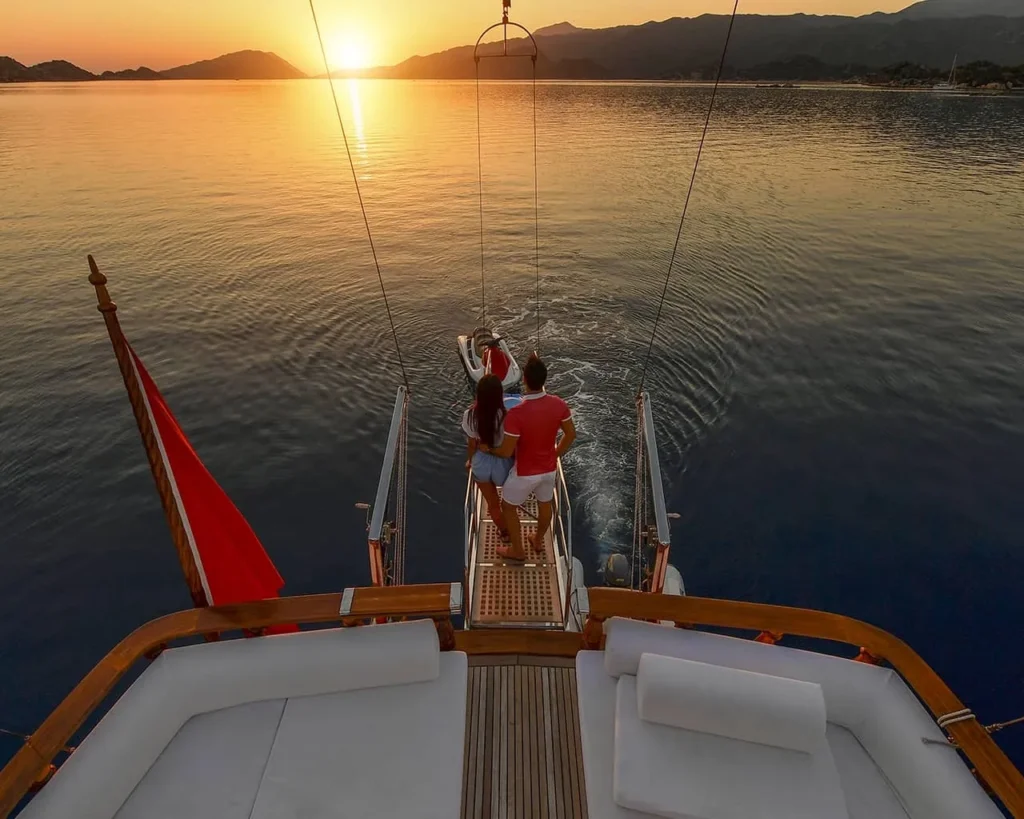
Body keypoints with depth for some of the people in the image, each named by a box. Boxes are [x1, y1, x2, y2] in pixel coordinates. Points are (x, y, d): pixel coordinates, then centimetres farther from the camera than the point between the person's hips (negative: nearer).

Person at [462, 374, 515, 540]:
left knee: (492, 503, 25)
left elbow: (472, 444, -6)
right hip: (502, 463, -1)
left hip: (481, 463, 1)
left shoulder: (470, 415, -20)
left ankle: (504, 532, 48)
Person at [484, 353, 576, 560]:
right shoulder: (559, 404, -16)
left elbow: (506, 452, -25)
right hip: (549, 469, 5)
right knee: (545, 504, 29)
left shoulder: (516, 413, -33)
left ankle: (517, 550, 37)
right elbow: (571, 434, -2)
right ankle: (538, 541, 52)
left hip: (525, 472, -5)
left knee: (508, 506, 22)